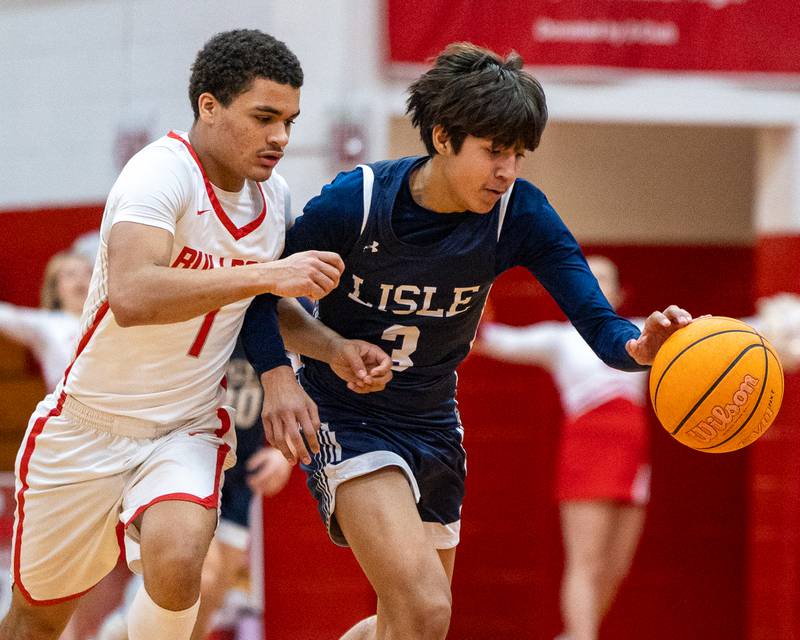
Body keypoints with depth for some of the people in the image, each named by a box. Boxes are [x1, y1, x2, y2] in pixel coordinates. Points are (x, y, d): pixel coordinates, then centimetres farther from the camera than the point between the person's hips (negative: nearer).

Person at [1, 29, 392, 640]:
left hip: (188, 431, 4)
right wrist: (267, 273, -40)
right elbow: (132, 296, -40)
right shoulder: (163, 172, -22)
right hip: (89, 425, -4)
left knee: (176, 559, -28)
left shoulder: (274, 195, 1)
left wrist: (336, 349, 2)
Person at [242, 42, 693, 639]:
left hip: (432, 426, 5)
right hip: (345, 417, -5)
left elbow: (599, 325, -19)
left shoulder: (519, 215, -12)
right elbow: (259, 291, -9)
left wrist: (637, 345, -42)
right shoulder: (356, 201, -19)